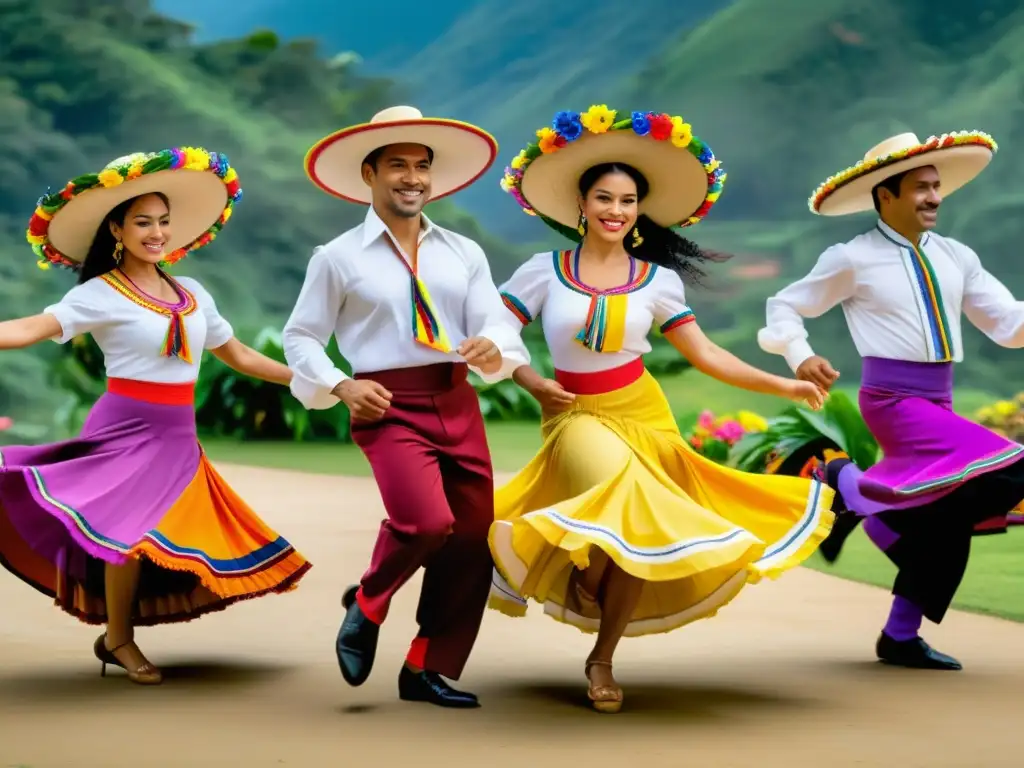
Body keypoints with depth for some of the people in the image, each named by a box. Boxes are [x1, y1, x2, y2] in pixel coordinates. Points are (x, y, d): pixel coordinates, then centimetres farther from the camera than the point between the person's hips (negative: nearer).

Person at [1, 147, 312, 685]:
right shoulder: (100, 295, -8)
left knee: (173, 538, 5)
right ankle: (119, 639, 8)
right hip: (126, 431, -6)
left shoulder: (192, 295, 11)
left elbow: (239, 356, 20)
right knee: (128, 531, -14)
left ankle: (112, 635, 20)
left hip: (178, 438, 6)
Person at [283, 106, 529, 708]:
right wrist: (341, 386, -9)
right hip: (388, 408, -5)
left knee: (473, 541, 5)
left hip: (458, 404, 5)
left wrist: (493, 349, -19)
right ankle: (367, 605, 6)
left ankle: (428, 670, 22)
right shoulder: (338, 258, 3)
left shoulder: (464, 253, 13)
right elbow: (301, 337, 7)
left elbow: (495, 324, 5)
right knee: (427, 520, -25)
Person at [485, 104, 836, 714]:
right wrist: (534, 384, -14)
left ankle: (603, 658, 18)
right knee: (619, 498, -29)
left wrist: (780, 385, -5)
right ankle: (581, 577, 4)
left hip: (642, 412, 2)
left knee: (641, 536, -4)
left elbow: (705, 353, 3)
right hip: (576, 414, -2)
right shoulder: (544, 272, -3)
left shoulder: (658, 280, 2)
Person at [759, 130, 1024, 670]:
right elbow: (785, 307, 5)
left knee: (948, 514, 7)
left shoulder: (956, 258, 11)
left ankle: (901, 637, 22)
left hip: (938, 402, 7)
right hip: (893, 399, -7)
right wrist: (800, 357, -13)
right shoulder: (853, 260, -3)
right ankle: (847, 483, -12)